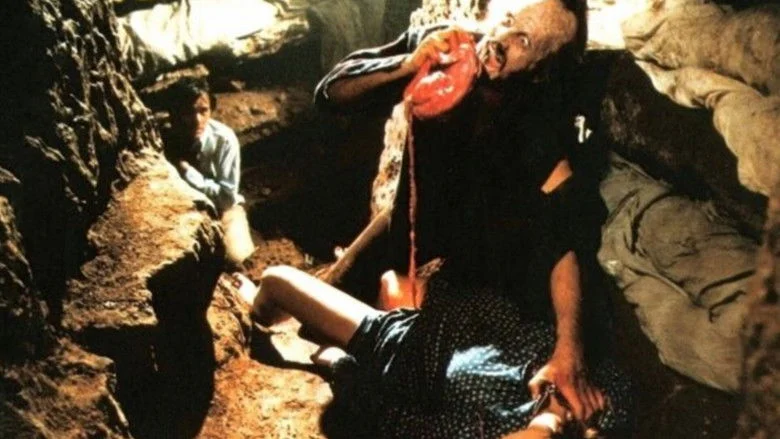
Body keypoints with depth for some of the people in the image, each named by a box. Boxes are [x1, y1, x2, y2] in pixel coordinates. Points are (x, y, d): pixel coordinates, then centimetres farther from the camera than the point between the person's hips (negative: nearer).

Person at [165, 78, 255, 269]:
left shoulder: (224, 139, -22)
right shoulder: (166, 138, -16)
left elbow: (228, 197, -21)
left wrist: (187, 172, -28)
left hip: (220, 206, -1)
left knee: (235, 256, -25)